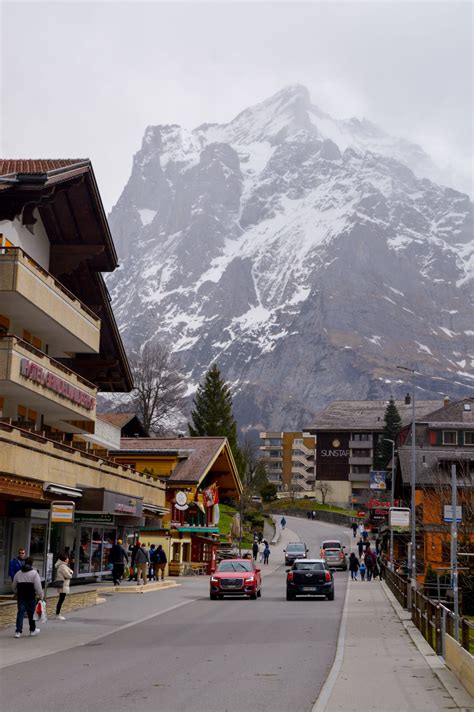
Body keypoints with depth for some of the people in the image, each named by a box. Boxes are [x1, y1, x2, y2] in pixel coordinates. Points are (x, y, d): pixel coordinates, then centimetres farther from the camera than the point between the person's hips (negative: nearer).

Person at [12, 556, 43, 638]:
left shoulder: (18, 573, 9)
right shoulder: (34, 573, -7)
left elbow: (13, 586, 19)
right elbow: (38, 586, -11)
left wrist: (16, 592, 36)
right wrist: (40, 595, -2)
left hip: (20, 596, 4)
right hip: (31, 597, -4)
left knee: (20, 612, 4)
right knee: (31, 613, 9)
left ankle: (18, 631, -3)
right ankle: (33, 630, 21)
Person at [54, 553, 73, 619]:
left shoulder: (64, 565, 16)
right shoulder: (62, 566, -17)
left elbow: (71, 571, 17)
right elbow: (68, 575, -19)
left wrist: (70, 572, -4)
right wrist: (70, 574, 1)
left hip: (63, 585, 11)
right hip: (63, 585, -11)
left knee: (61, 599, 14)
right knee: (61, 599, -7)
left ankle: (58, 614, 18)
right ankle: (57, 614, -4)